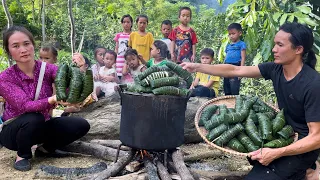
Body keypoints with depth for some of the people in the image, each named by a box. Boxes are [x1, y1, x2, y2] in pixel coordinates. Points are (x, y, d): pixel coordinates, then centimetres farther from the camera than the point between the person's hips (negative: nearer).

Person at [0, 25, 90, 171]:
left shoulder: (48, 69, -10)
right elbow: (24, 106, -31)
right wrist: (52, 100, -48)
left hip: (40, 126, 4)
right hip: (14, 131, -3)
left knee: (81, 125, -14)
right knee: (34, 118, -36)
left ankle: (45, 148, 9)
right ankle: (22, 155, -6)